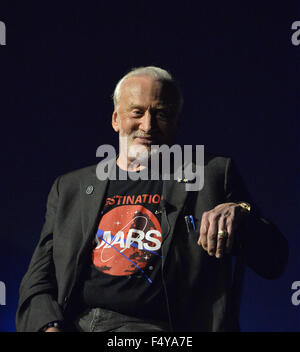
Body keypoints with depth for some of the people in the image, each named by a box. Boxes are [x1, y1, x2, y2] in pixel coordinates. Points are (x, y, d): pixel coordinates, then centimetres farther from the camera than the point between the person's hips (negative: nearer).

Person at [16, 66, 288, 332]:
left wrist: (239, 214, -11)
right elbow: (38, 279, 18)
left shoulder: (212, 175, 15)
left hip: (153, 327, -3)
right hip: (70, 324, 3)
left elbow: (273, 264, 10)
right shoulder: (69, 188, 22)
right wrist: (48, 326, -4)